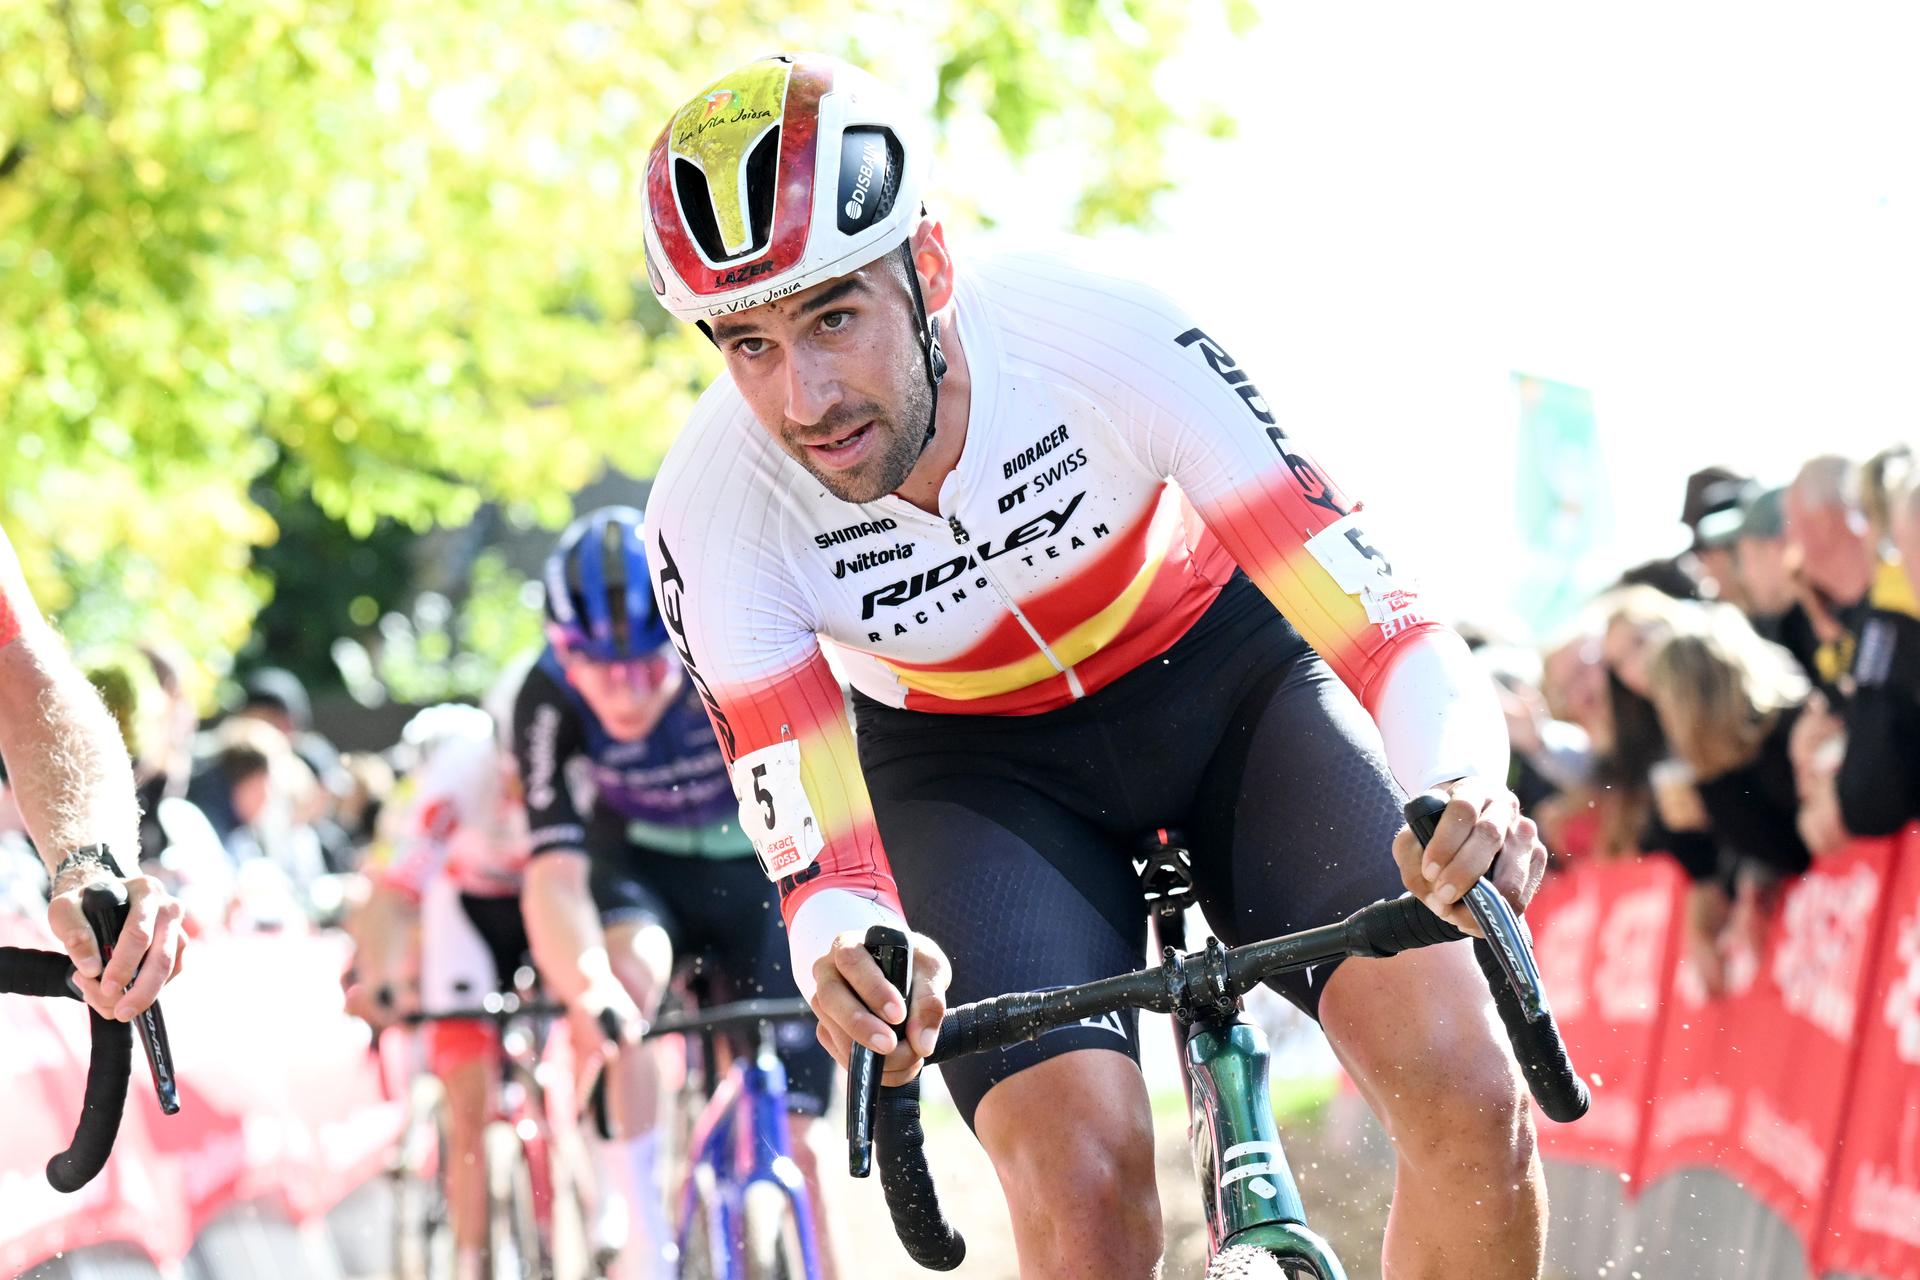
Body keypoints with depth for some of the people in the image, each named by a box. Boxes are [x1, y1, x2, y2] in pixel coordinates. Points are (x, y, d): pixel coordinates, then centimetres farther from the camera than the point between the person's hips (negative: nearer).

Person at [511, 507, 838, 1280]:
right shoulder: (549, 701, -27)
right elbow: (555, 873, -34)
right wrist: (589, 990, -54)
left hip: (758, 867, 0)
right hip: (637, 861, 0)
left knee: (791, 1127, -7)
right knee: (631, 969, -33)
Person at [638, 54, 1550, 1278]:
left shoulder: (1101, 332, -33)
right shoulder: (711, 517, -28)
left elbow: (1376, 616, -33)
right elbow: (824, 865, -27)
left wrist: (1465, 793, -55)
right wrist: (847, 953, -52)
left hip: (1216, 668, 0)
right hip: (971, 760, 0)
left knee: (1469, 1096, -22)